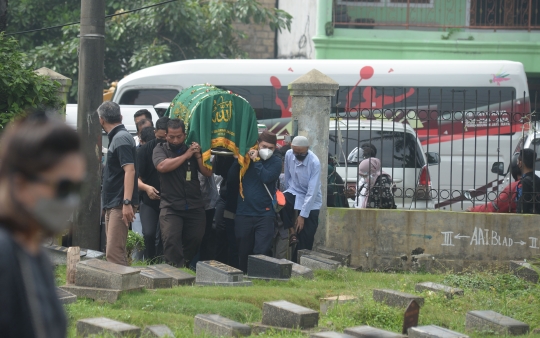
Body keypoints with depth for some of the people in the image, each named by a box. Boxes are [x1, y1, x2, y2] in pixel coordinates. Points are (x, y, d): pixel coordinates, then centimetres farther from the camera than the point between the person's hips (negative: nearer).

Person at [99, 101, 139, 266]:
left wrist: (127, 202, -29)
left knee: (114, 253, -16)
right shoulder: (117, 138, 18)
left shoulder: (121, 139, -13)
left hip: (119, 205, -11)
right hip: (112, 204, 11)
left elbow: (130, 171, -22)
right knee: (113, 252, 12)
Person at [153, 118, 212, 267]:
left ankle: (185, 264, 24)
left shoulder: (192, 149, 12)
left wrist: (198, 155, -8)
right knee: (171, 239, -17)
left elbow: (208, 173, 7)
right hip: (171, 207, -3)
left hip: (195, 207, 3)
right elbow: (162, 166, -16)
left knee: (195, 239, 4)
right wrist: (186, 156, -10)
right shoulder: (160, 149, 5)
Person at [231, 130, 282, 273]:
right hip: (243, 213, 3)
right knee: (243, 252, 8)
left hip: (265, 214, -3)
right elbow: (232, 178, 6)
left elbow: (266, 177, -14)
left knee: (262, 252, -12)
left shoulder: (275, 162, 4)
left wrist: (256, 161, -7)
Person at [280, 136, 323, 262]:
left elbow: (312, 191, -23)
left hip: (311, 204, -3)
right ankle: (291, 231, -14)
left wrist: (302, 215, -24)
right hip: (294, 193, 4)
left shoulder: (314, 163, -23)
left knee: (305, 242, -9)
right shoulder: (289, 155, -9)